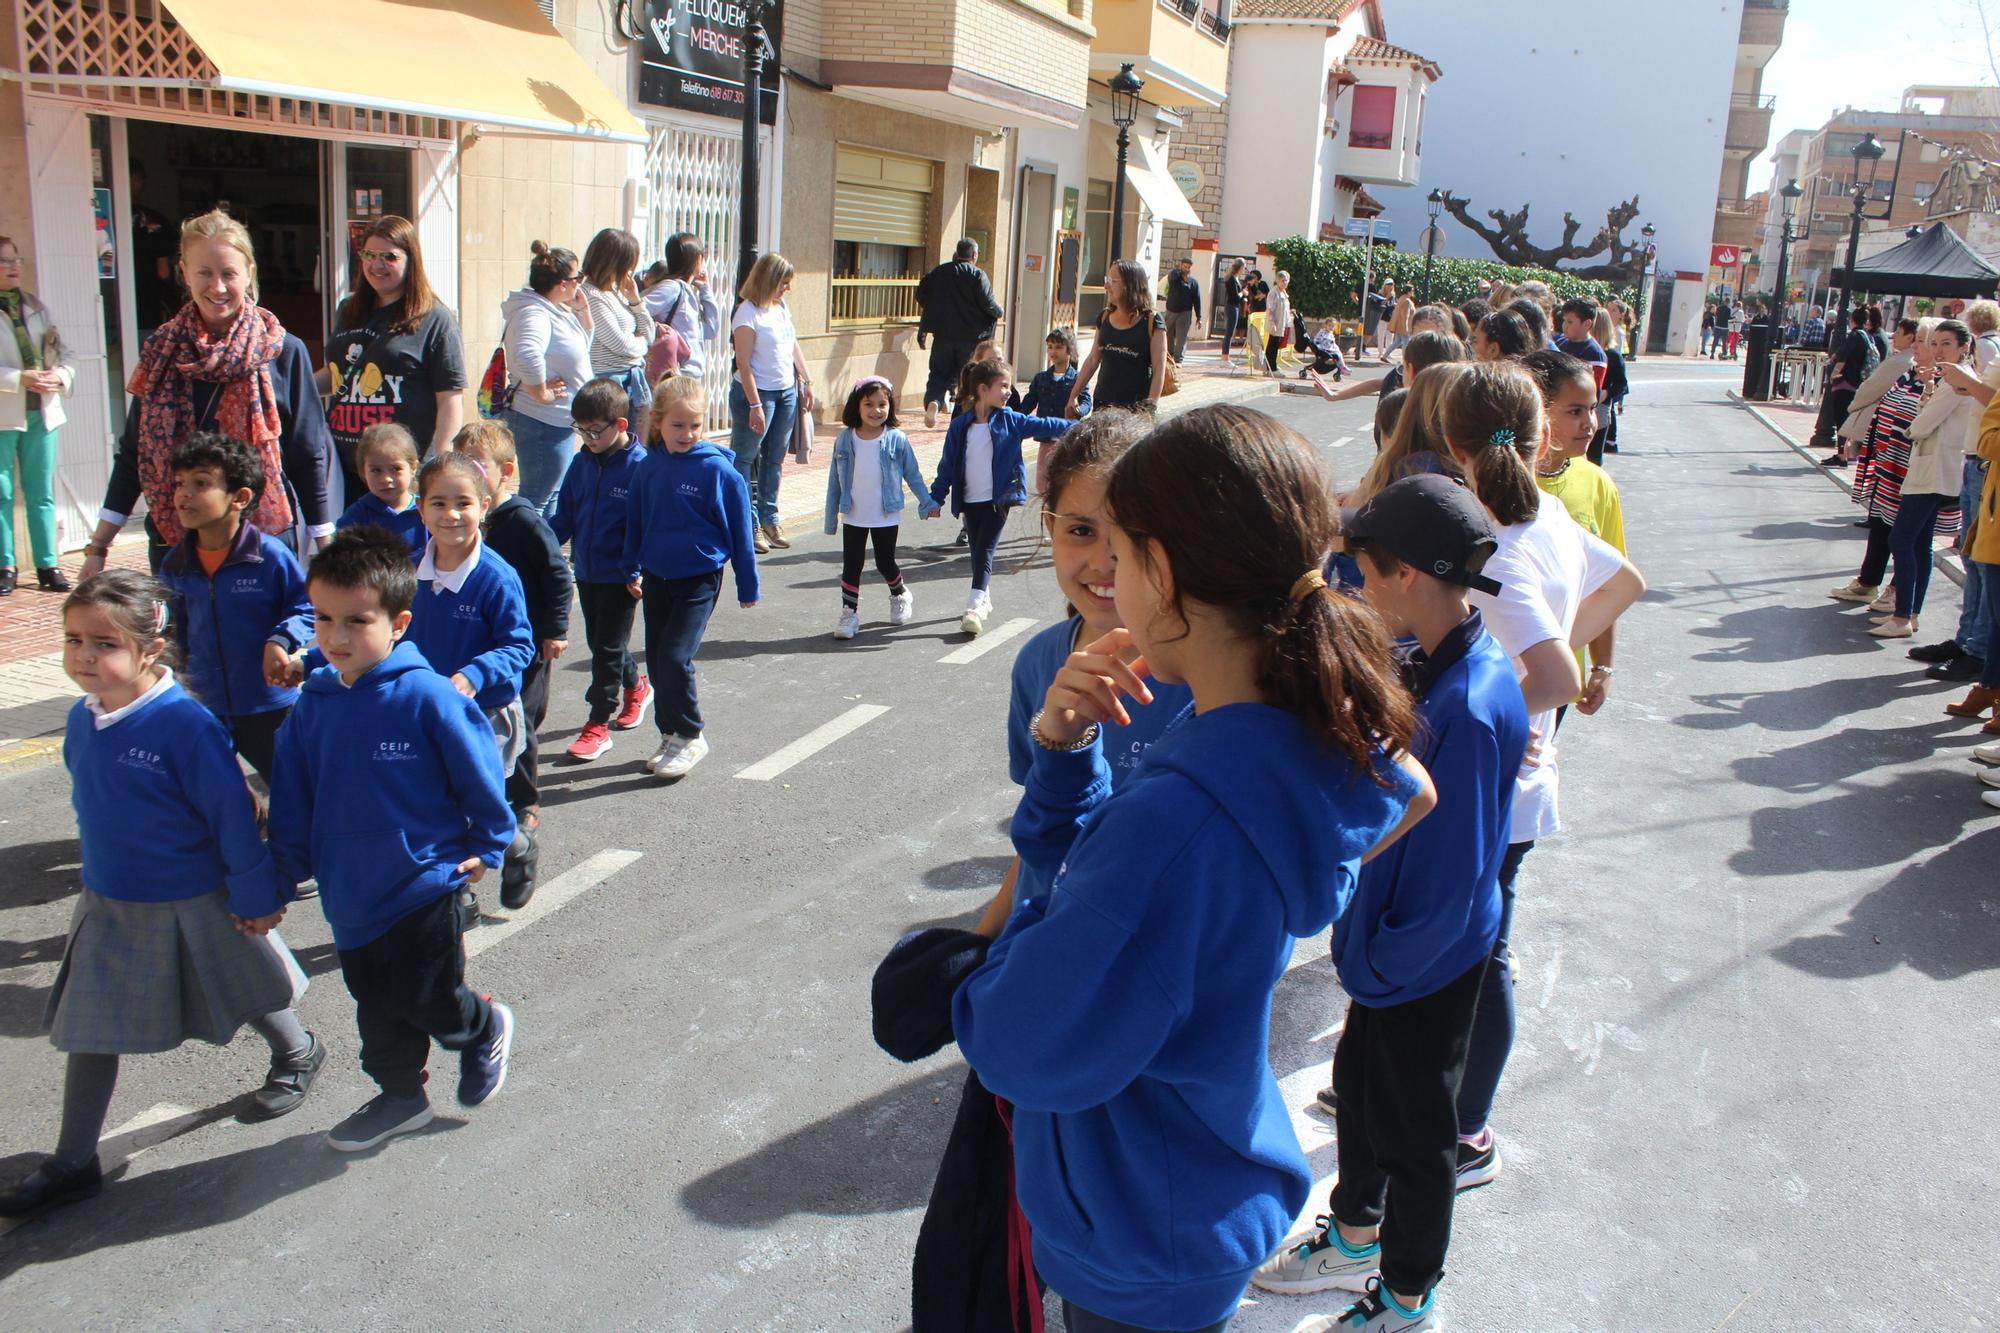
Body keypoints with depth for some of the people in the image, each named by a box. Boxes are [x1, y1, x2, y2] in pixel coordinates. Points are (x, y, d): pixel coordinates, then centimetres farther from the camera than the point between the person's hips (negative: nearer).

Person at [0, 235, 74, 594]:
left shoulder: (36, 307, 13)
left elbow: (62, 353, 12)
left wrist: (60, 376, -9)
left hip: (41, 412, 4)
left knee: (42, 494, 7)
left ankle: (48, 565, 11)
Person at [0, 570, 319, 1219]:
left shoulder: (184, 723, -28)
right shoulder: (83, 718, -5)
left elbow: (233, 813, -22)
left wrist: (256, 895, -15)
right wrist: (105, 875, 17)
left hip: (193, 908, -6)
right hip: (108, 906, 6)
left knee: (244, 996, 18)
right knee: (89, 1029, 10)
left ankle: (298, 1055, 47)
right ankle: (73, 1163, 23)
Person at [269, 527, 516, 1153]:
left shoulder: (427, 697, -21)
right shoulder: (314, 702, -3)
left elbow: (481, 774, -10)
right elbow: (293, 791, 8)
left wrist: (486, 847, -2)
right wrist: (286, 867, 10)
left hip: (426, 885, -5)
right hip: (350, 893, 6)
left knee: (427, 1001, 4)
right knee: (377, 1009, 18)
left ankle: (487, 1028, 36)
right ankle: (399, 1097, 39)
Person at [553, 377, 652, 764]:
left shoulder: (640, 465, -15)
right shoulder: (583, 463, 5)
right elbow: (565, 516, 11)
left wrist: (634, 572, -21)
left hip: (620, 576, -7)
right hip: (586, 571, 7)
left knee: (608, 647, -1)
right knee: (600, 642, 18)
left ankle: (598, 725, 8)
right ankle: (636, 686, 43)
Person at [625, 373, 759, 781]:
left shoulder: (718, 470, -13)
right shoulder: (648, 467, -1)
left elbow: (740, 528, -6)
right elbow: (636, 520, 13)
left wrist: (747, 584, -2)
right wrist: (632, 567, 18)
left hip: (699, 580, -5)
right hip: (657, 577, 5)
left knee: (675, 658, -12)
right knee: (656, 659, 10)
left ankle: (689, 738, 5)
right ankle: (671, 735, 25)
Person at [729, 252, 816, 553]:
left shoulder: (782, 307, 8)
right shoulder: (748, 312, -14)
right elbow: (743, 363, -16)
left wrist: (807, 383, 15)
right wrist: (755, 405, -19)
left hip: (787, 392, 8)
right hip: (756, 392, -8)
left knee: (775, 459, 12)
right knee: (745, 458, 1)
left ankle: (769, 519, 21)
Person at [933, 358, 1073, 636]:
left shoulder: (1010, 421, -3)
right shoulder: (960, 426, -1)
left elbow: (1044, 425, 0)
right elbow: (947, 466, 3)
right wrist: (935, 498, 1)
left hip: (998, 500, -2)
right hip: (970, 501, 2)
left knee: (984, 551, -10)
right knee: (978, 552, 13)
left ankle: (975, 607, -15)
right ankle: (984, 600, 31)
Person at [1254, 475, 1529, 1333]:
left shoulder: (1469, 709, -32)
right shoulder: (1430, 664, -5)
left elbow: (1450, 874, -26)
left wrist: (1382, 964, -15)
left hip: (1425, 964, -8)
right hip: (1386, 941, 8)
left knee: (1414, 1129, 13)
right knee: (1359, 1084, 26)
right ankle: (1355, 1237, 50)